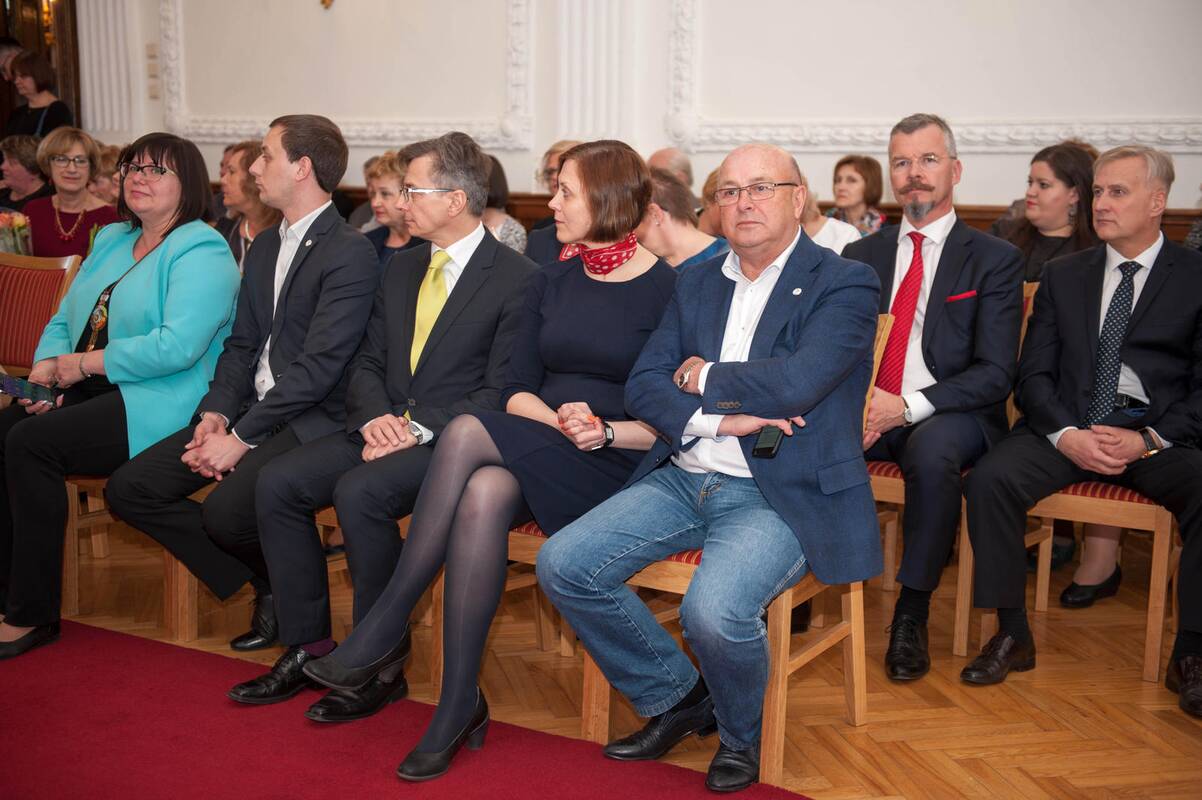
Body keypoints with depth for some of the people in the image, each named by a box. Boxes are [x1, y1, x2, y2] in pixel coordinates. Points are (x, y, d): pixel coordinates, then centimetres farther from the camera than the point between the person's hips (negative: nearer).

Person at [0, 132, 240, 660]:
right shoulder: (111, 241, 21)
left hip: (159, 405, -8)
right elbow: (64, 319, 20)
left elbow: (178, 345, -21)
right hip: (89, 395, 8)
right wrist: (47, 367, -3)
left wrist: (84, 363, -15)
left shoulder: (201, 251, -7)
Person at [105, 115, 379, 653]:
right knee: (128, 489, -1)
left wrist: (242, 436, -19)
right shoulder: (264, 247, 16)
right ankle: (265, 586, 8)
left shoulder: (350, 254, -13)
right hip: (251, 409, 9)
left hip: (313, 418, -9)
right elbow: (242, 344, 16)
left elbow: (319, 365, -19)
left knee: (226, 511, -30)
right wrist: (217, 412, -3)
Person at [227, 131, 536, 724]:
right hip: (386, 429, 7)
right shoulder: (402, 268, 16)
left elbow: (500, 392, -12)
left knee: (359, 491, -31)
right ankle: (308, 646, 0)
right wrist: (376, 417, -6)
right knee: (277, 481, -12)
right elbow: (368, 362, 16)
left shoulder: (517, 278, -7)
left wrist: (421, 430, -19)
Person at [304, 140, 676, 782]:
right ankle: (460, 704, -24)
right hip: (535, 456, 5)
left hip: (614, 466, -4)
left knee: (467, 433, -29)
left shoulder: (665, 290, -3)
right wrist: (558, 420, -11)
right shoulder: (551, 282, 14)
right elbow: (517, 389, 9)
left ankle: (387, 626, -19)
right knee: (481, 497, -32)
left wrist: (606, 431, -19)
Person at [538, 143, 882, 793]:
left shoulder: (845, 284, -4)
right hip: (685, 477, 6)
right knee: (562, 565, -10)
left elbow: (796, 382, -20)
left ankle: (739, 734, 5)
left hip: (781, 493, -6)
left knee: (713, 611, -31)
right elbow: (643, 385, 7)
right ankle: (675, 696, 12)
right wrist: (715, 419, -12)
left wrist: (704, 378, -4)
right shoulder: (697, 284, 15)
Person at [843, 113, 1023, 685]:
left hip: (951, 416, -3)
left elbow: (995, 374, -8)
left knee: (931, 450, -37)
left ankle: (912, 613, -21)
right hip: (866, 415, 3)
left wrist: (906, 406, -21)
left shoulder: (995, 260, 2)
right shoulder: (860, 256, 14)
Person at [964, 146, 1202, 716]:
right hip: (1067, 428, 2)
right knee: (990, 478, -25)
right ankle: (1012, 636, -12)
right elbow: (1033, 375, 7)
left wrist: (1148, 440, -17)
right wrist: (1066, 434, -13)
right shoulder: (1063, 275, 14)